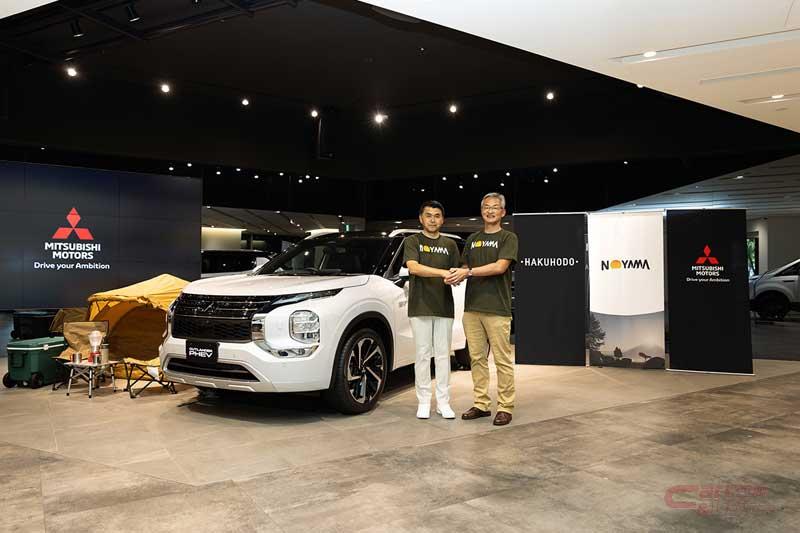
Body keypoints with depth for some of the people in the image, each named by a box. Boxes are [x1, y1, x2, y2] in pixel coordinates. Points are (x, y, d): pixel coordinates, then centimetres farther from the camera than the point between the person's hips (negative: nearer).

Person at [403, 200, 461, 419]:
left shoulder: (450, 244, 14)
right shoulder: (412, 241, 4)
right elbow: (413, 267, -13)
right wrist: (442, 272, -25)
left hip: (444, 308, 3)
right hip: (420, 308, -3)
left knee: (443, 355, 5)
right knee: (423, 355, 2)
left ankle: (443, 402, 12)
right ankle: (423, 401, 11)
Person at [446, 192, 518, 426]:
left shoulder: (508, 238, 0)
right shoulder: (472, 239, 17)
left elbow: (500, 267, -14)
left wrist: (468, 272, -17)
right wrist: (455, 276, -5)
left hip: (497, 309, -5)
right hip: (472, 307, 5)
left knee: (502, 360, 0)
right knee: (477, 358, 9)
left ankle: (505, 407, 8)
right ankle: (481, 404, 17)